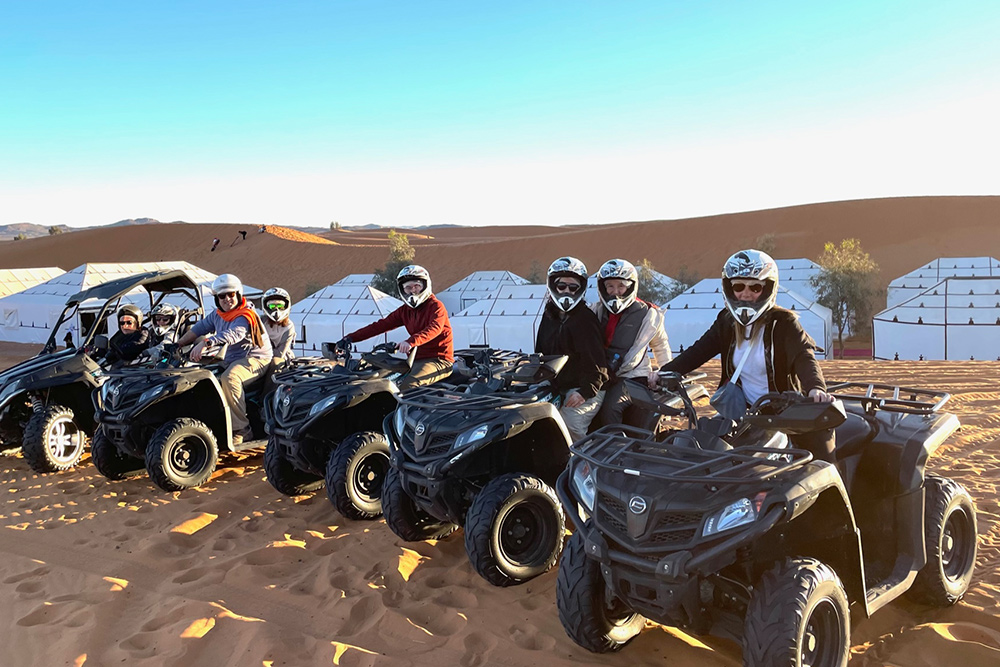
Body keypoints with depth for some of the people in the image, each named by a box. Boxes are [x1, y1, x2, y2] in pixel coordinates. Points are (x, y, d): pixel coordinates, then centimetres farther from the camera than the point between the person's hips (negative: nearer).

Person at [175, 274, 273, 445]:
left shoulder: (245, 316, -17)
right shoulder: (217, 314, 11)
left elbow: (232, 335, -35)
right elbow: (200, 327, 18)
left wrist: (205, 343, -47)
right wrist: (178, 345, 10)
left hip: (255, 358, -9)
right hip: (230, 360, 9)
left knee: (229, 378, -36)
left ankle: (241, 430, -30)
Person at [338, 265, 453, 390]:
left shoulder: (436, 306, -6)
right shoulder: (404, 310, 15)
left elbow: (435, 328, -26)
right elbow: (381, 325, 10)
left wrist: (411, 341, -45)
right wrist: (350, 338, 0)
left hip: (439, 360, -8)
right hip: (417, 360, 8)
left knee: (408, 386, -32)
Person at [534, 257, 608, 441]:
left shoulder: (585, 318, -9)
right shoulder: (549, 315, 14)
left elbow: (596, 362, -16)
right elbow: (540, 354, 21)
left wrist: (585, 391, -25)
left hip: (582, 391, -7)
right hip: (556, 390, 8)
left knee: (568, 428, -27)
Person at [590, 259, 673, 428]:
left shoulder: (647, 314, 3)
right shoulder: (597, 311, 11)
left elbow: (661, 345, 17)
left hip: (632, 376, -5)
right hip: (600, 376, 5)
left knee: (609, 409, -31)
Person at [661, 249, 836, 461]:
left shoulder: (783, 323, -8)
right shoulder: (726, 321, 6)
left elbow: (804, 358, -21)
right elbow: (698, 351, 2)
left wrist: (815, 388, -41)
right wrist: (665, 373, -14)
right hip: (746, 412, 4)